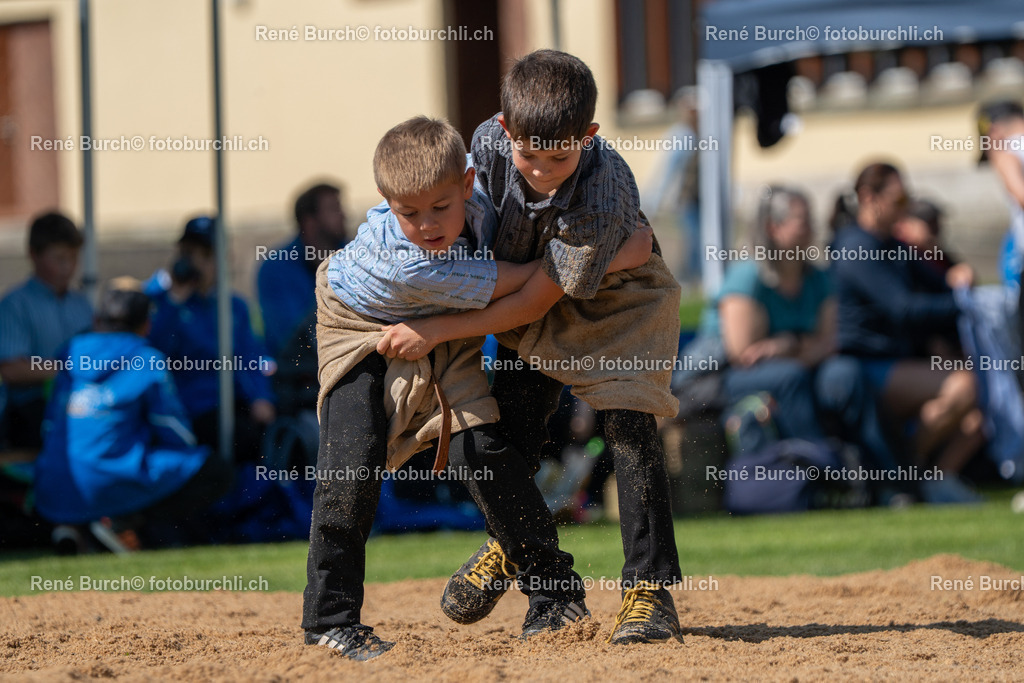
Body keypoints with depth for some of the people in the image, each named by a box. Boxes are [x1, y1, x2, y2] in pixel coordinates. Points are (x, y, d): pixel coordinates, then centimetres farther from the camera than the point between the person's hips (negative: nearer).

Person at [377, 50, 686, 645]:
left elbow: (534, 303, -31)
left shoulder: (603, 194, -39)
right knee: (514, 413, 6)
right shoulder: (489, 144, -27)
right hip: (532, 288, 5)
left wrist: (437, 331, -31)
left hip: (618, 299, -5)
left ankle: (651, 589, -17)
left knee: (628, 422, -19)